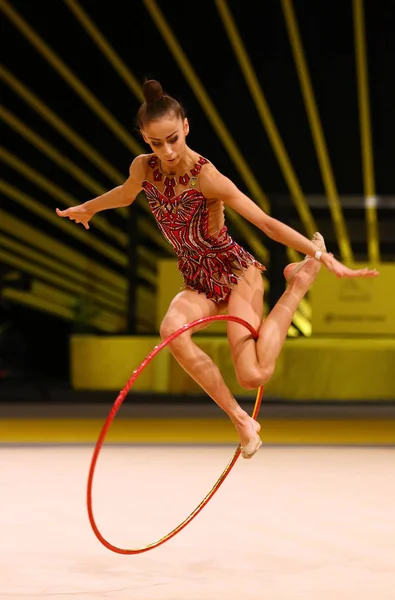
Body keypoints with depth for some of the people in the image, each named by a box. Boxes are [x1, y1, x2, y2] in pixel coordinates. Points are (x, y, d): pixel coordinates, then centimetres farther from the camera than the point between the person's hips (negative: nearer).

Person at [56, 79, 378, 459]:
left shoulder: (207, 178, -23)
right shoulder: (143, 168, -6)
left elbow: (267, 223, -24)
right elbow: (125, 194, 20)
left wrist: (324, 258, -31)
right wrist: (85, 209, 38)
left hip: (236, 273, -4)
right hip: (198, 284, 4)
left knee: (254, 377, -20)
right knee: (172, 328, -33)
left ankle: (301, 276, 5)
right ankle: (240, 420, -20)